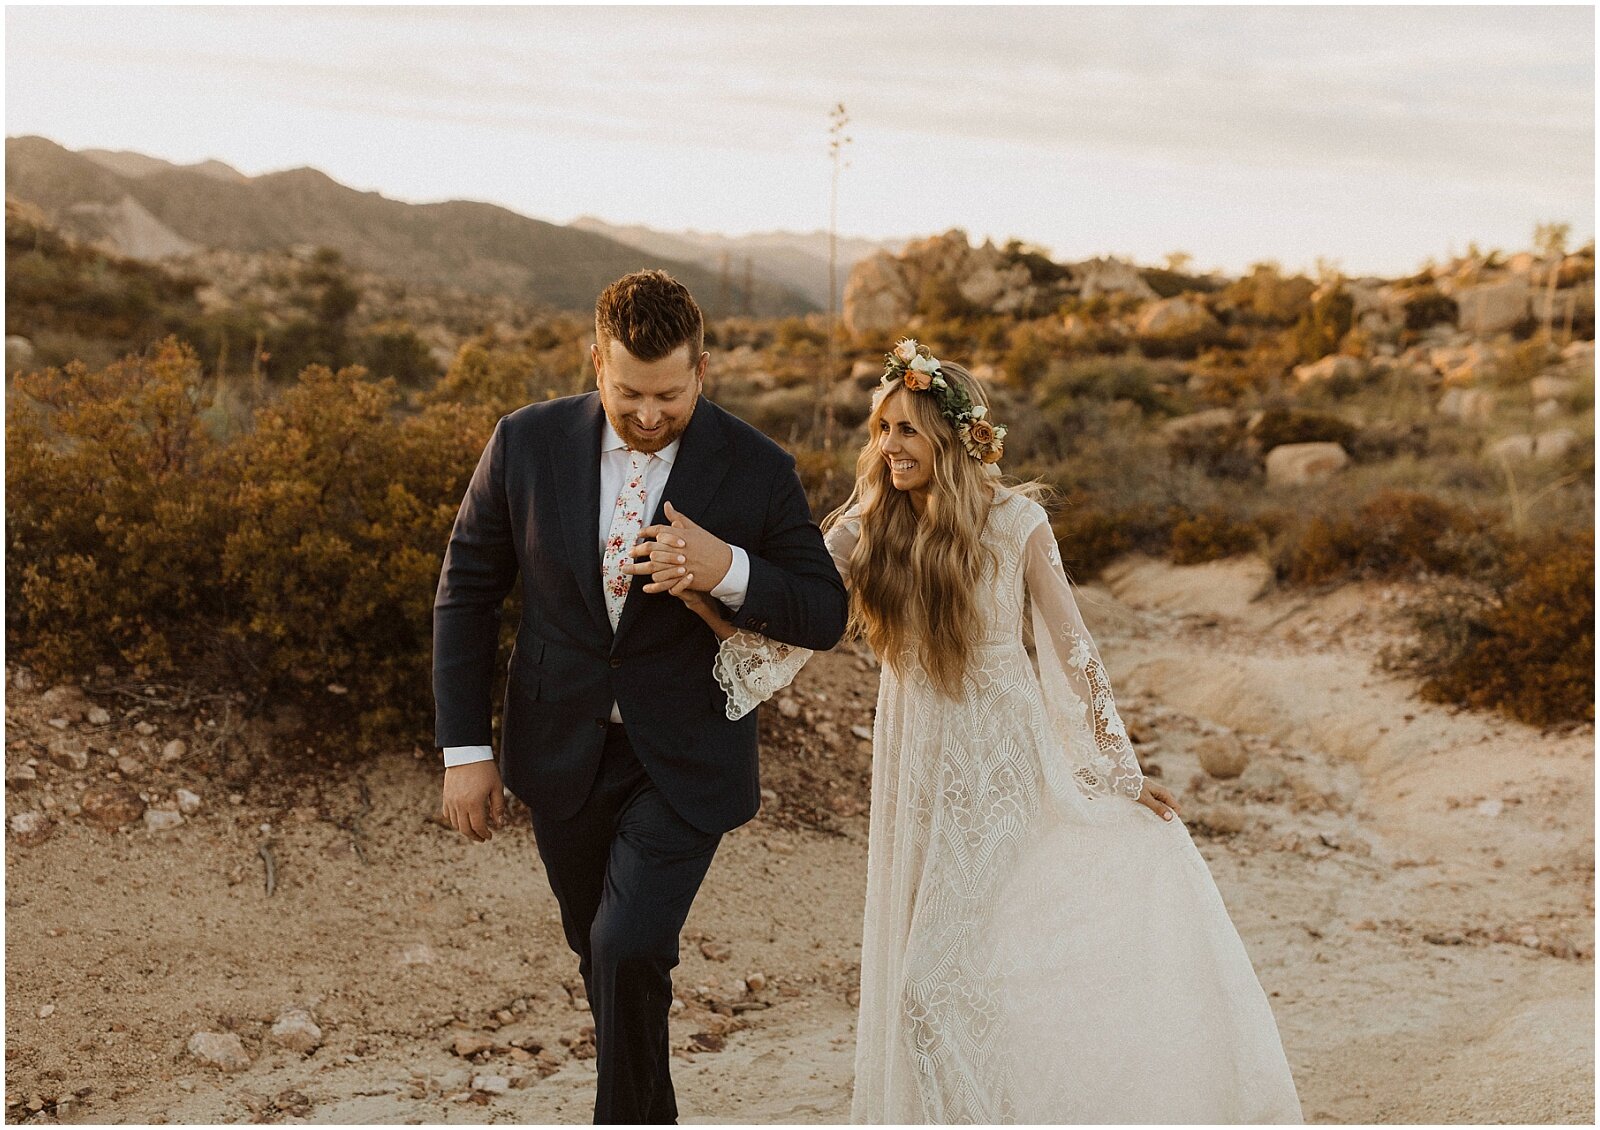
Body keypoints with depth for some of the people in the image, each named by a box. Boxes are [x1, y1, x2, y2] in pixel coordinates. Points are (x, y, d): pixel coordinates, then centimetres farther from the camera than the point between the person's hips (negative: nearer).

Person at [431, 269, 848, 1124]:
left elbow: (824, 615, -7)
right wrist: (465, 747, -3)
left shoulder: (756, 470, -14)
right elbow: (467, 589, 0)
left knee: (629, 951, -15)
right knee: (600, 952, 18)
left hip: (684, 762, -3)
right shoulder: (527, 444, -10)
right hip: (561, 752, 3)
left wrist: (727, 569, -28)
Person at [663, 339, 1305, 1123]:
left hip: (1011, 757, -3)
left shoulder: (1015, 522, -12)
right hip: (921, 762, 3)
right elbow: (782, 633, -9)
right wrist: (704, 598, -27)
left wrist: (1120, 767, -2)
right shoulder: (863, 530, -6)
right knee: (930, 960, 13)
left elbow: (1070, 646, -6)